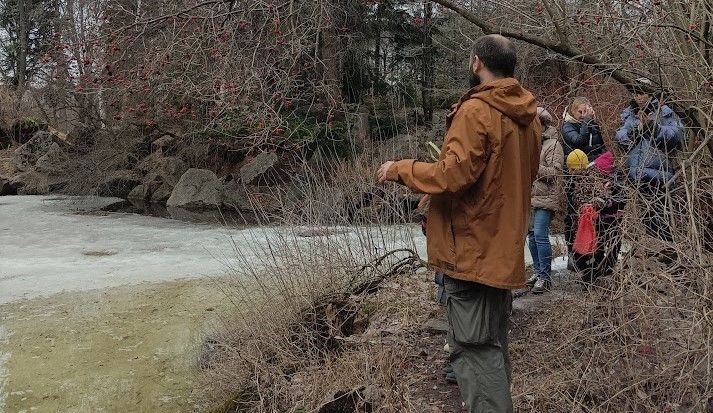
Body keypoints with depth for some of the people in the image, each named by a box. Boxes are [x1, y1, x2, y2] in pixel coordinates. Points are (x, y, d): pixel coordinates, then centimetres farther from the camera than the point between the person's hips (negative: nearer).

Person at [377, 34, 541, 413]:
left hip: (473, 250, -9)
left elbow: (454, 175, -23)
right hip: (504, 248, 9)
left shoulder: (475, 110, -16)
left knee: (474, 350, -4)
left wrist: (400, 169, -9)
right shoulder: (527, 114, 11)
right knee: (493, 345, 19)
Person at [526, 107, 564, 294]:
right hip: (530, 197, 8)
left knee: (540, 235, -12)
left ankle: (545, 277, -4)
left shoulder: (553, 145, -7)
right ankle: (538, 272, 22)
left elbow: (555, 172, -15)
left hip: (545, 198, -8)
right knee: (532, 235, 11)